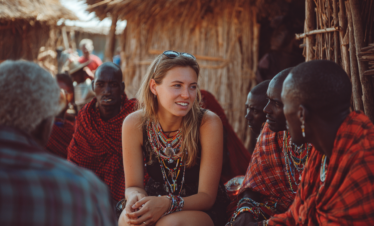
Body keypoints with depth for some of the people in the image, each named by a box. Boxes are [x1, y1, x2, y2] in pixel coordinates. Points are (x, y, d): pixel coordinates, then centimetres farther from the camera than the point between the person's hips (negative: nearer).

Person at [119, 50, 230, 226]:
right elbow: (133, 185, -6)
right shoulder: (134, 124, -14)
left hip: (202, 210, -1)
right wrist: (136, 197, -31)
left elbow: (207, 196, -17)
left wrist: (168, 204, -36)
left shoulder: (208, 124, -21)